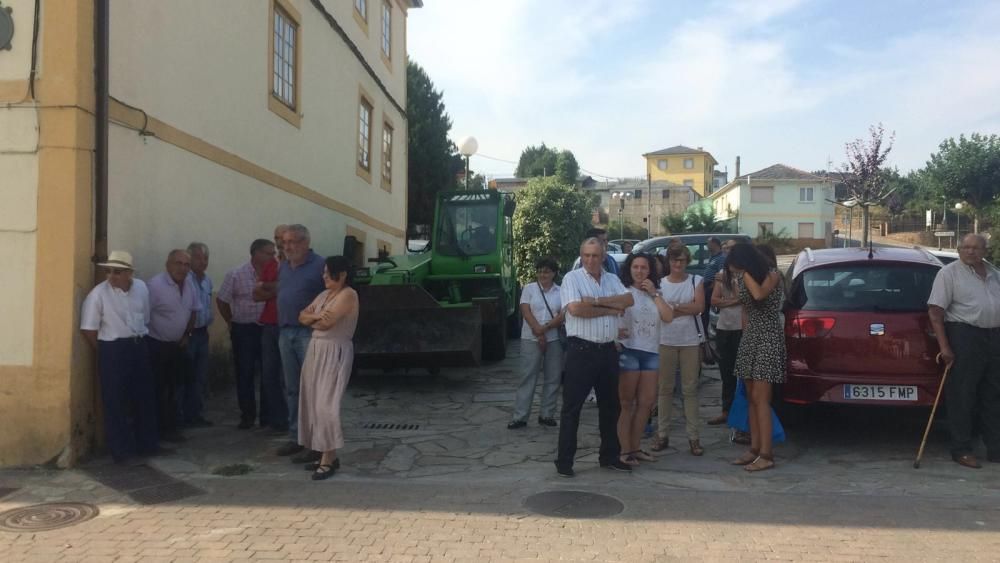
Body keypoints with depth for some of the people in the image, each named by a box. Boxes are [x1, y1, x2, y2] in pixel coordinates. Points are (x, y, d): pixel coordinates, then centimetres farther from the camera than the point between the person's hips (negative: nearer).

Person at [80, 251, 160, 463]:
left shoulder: (141, 288, 3)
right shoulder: (98, 293, -11)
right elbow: (88, 329, -8)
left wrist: (138, 341, 13)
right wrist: (106, 352, -1)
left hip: (138, 347, 5)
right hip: (112, 350, -5)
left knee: (145, 396, 13)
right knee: (115, 401, 3)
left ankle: (147, 443, 28)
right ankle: (120, 449, 15)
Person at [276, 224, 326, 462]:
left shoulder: (319, 265, -10)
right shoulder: (283, 267, 14)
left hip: (309, 334, -7)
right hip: (286, 333, 7)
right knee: (292, 389, 14)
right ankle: (295, 437, 25)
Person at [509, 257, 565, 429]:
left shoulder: (561, 292, 5)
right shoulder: (529, 289, 3)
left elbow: (563, 316, -4)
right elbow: (526, 312, -5)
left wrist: (545, 328, -16)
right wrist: (539, 333, -14)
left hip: (554, 340, 2)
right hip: (531, 340, -2)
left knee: (552, 378, 5)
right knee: (527, 377, -2)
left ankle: (546, 415, 15)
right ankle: (520, 417, 0)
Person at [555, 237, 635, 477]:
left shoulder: (612, 279, 13)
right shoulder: (572, 278, -4)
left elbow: (628, 300, -4)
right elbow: (575, 309, -20)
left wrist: (597, 301, -15)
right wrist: (610, 309, -9)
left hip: (608, 350, 6)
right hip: (582, 350, -6)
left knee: (610, 406, 15)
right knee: (572, 407, -1)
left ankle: (609, 455, 28)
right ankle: (564, 460, 6)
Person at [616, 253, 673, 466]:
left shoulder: (655, 293, 14)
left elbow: (668, 317, 1)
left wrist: (654, 293, -3)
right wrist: (616, 331, -31)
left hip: (651, 352, 6)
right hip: (628, 350, -6)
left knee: (647, 402, 9)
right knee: (626, 403, 1)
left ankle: (635, 446, 20)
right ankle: (625, 450, 6)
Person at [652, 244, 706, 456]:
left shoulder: (696, 281, 6)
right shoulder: (660, 283, 7)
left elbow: (699, 307, -7)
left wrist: (674, 307, -7)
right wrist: (685, 309, -10)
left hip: (691, 341, 0)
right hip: (666, 341, 1)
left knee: (690, 389, 3)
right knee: (664, 388, 4)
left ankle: (694, 436, 7)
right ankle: (662, 434, 12)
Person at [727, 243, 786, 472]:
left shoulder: (772, 274, -10)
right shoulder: (744, 280, 9)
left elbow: (759, 294, -30)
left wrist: (745, 273, -20)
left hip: (768, 338, -7)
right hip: (749, 337, 7)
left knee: (760, 398, -11)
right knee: (751, 397, 7)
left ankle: (766, 454, -7)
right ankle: (754, 448, 13)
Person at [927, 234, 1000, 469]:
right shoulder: (949, 273, -5)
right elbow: (936, 311, -11)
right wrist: (944, 347, -17)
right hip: (964, 336, -6)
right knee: (962, 396, -3)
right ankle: (961, 450, 5)